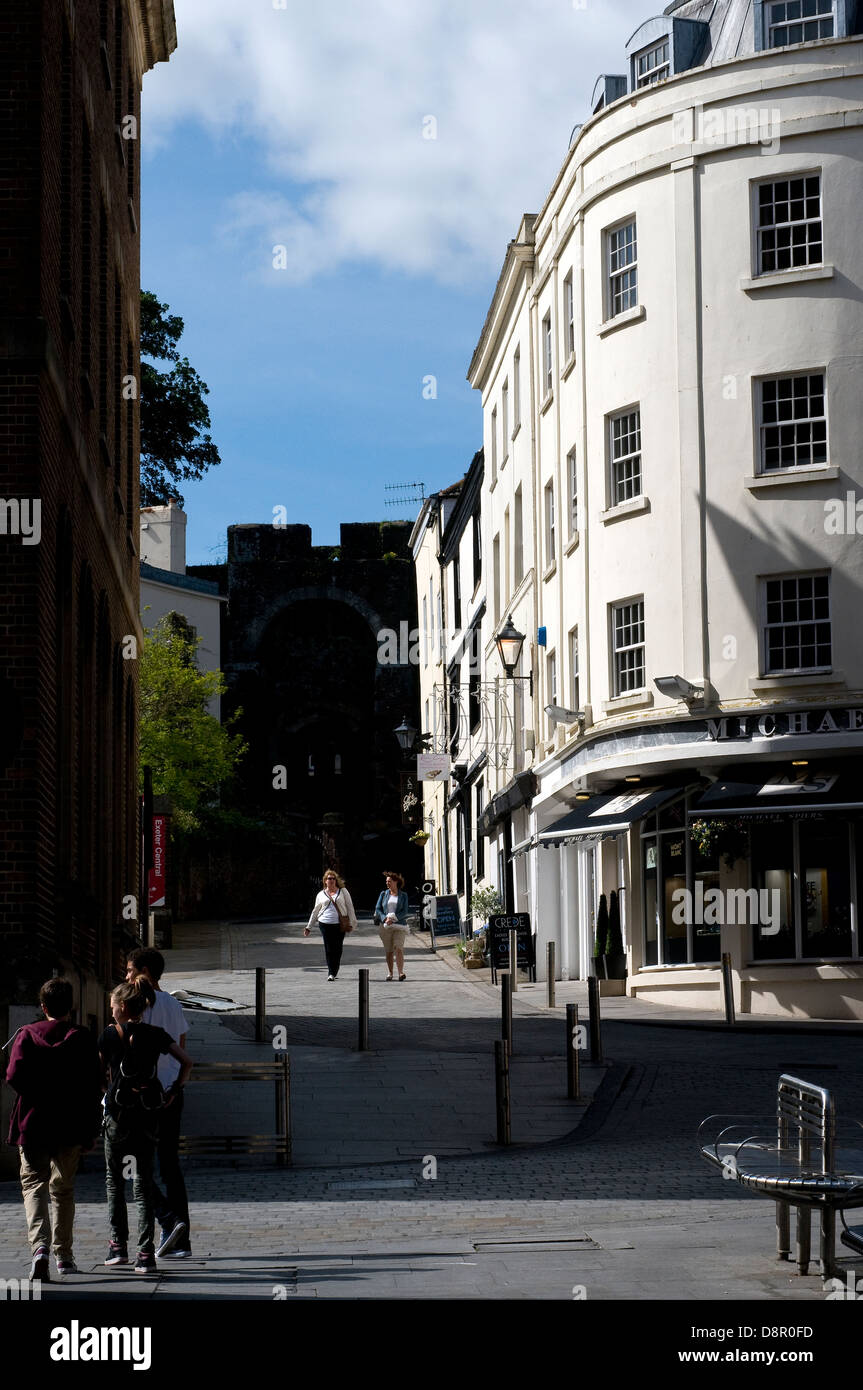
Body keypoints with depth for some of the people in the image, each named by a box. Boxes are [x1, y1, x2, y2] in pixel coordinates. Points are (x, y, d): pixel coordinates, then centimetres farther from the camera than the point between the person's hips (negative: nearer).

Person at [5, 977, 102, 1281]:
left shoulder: (27, 1034, -3)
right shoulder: (84, 1038, -2)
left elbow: (14, 1076, -12)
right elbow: (93, 1087, -2)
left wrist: (37, 1094, 7)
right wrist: (92, 1130, 4)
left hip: (33, 1123, -1)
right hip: (71, 1127, 1)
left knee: (34, 1185, 3)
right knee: (63, 1188, 15)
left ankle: (39, 1246, -20)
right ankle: (63, 1255, 19)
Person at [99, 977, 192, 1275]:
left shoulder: (110, 1035, -3)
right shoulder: (156, 1035, 5)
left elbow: (98, 1071, 3)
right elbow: (186, 1061, 1)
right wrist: (175, 1091, 9)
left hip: (118, 1111, -2)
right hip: (149, 1111, 3)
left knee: (113, 1178, 15)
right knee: (144, 1181, 6)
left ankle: (118, 1245, 9)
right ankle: (146, 1253, -3)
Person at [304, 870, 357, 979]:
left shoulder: (343, 891, 9)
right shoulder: (321, 894, 13)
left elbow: (350, 907, 8)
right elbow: (315, 911, 20)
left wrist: (351, 923, 0)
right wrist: (309, 927, 20)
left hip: (339, 924, -1)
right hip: (325, 924, 1)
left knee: (337, 950, -1)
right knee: (329, 949, -5)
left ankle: (334, 972, 9)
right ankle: (331, 973, -3)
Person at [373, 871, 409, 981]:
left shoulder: (403, 895, 6)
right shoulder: (384, 894, 10)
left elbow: (404, 911, -2)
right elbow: (377, 909, 5)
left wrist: (394, 917, -17)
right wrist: (385, 918, -12)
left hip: (399, 925, -2)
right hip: (385, 926, 2)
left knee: (398, 949, -14)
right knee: (389, 951, 3)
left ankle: (401, 972, -19)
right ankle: (389, 973, 11)